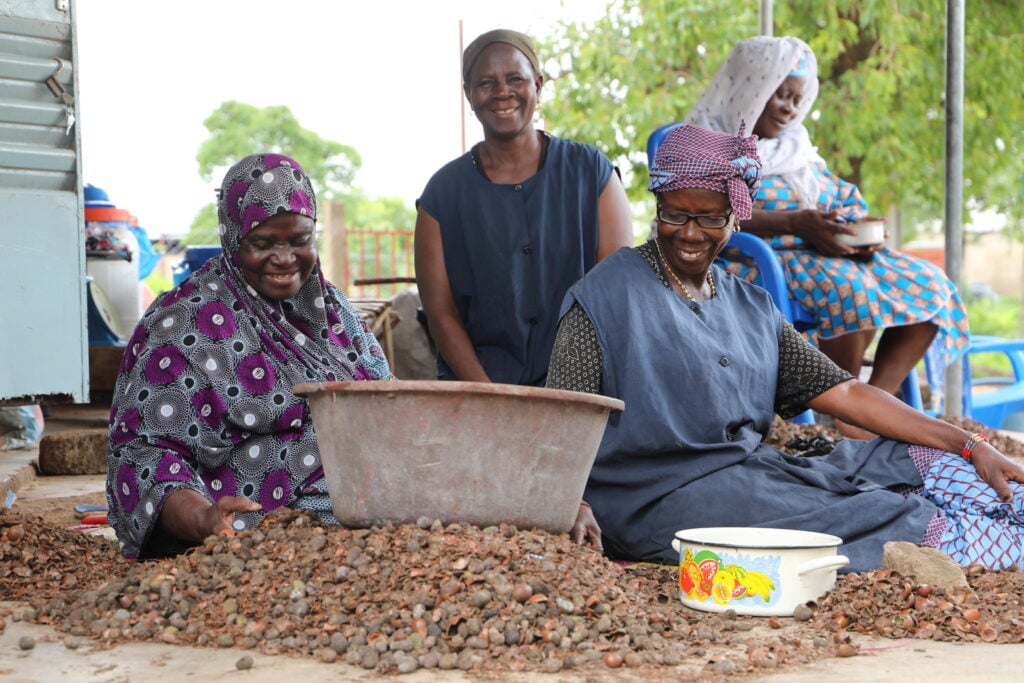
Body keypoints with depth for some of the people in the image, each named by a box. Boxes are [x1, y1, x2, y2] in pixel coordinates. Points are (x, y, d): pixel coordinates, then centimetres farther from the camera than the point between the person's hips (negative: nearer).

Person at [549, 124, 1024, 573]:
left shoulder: (750, 307, 16)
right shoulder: (608, 296, -1)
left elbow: (844, 392, 12)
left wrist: (971, 448, 4)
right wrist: (575, 505, -29)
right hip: (663, 493, -7)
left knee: (932, 464, -5)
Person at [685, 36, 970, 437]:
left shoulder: (796, 147, 25)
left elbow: (847, 202, 20)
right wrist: (792, 223, -27)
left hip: (826, 254, 8)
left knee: (928, 284, -11)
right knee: (849, 285, -36)